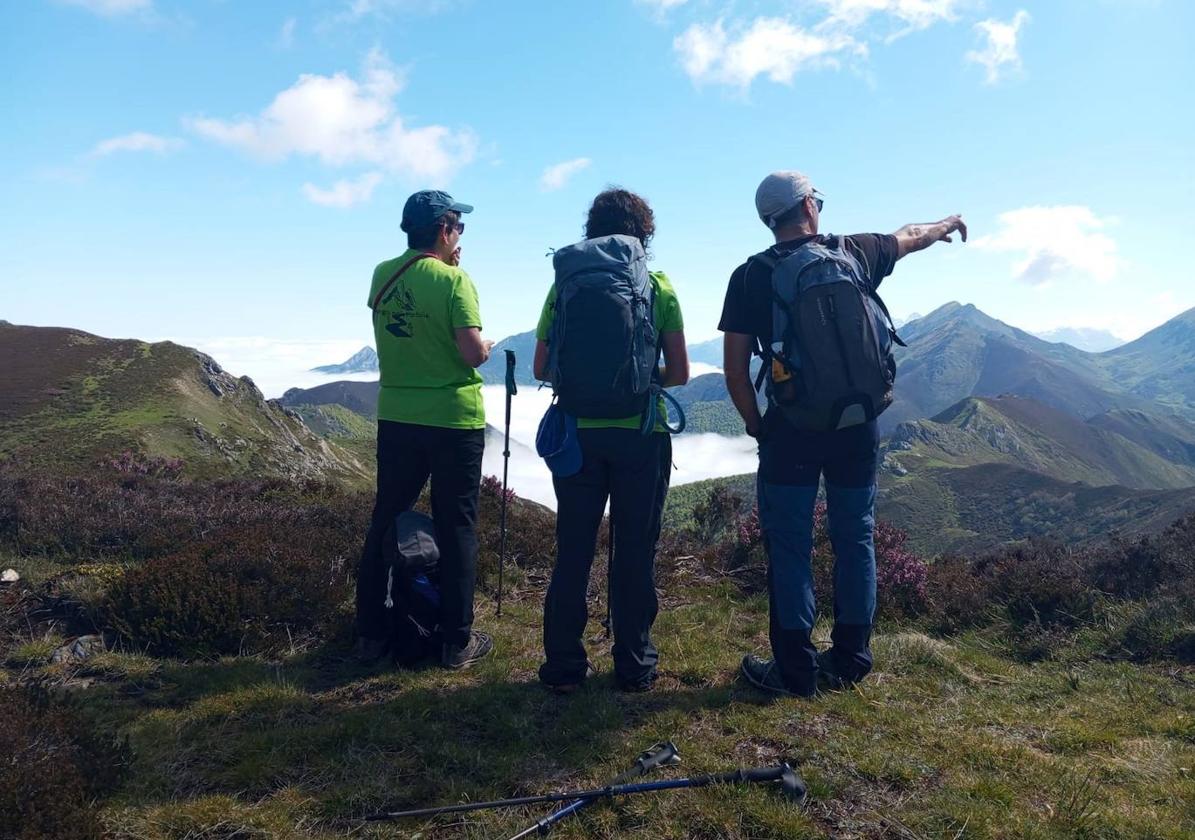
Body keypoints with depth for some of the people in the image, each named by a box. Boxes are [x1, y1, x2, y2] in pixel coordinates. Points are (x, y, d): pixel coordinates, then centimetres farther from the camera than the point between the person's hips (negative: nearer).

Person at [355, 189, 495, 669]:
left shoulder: (383, 276, 5)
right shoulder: (454, 280, -13)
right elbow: (473, 353, -20)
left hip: (396, 417, 5)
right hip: (454, 419, -5)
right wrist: (488, 347, 3)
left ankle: (371, 634, 22)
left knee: (386, 521, 14)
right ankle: (457, 641, 12)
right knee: (456, 528, 5)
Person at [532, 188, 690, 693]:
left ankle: (564, 667, 16)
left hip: (578, 431, 1)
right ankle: (633, 666, 18)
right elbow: (679, 373, 1)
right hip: (641, 433, -1)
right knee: (636, 553, 9)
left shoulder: (565, 284, 4)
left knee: (572, 552, 9)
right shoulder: (658, 286, 1)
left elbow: (542, 370, 5)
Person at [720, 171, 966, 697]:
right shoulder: (855, 254, 3)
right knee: (855, 540, 13)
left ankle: (795, 669, 10)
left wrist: (756, 426, 7)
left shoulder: (751, 277, -5)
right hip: (857, 426, 3)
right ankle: (851, 661, 23)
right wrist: (946, 225, 46)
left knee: (789, 545, 5)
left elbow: (735, 370, -7)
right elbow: (910, 238, 25)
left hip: (791, 429, -3)